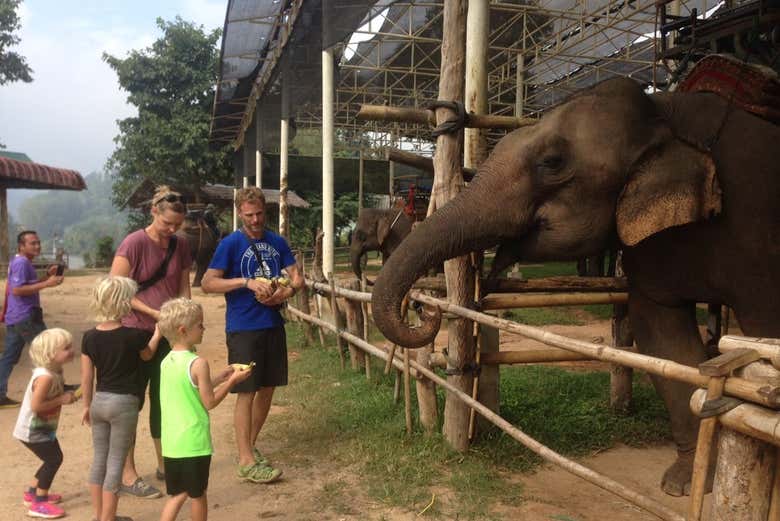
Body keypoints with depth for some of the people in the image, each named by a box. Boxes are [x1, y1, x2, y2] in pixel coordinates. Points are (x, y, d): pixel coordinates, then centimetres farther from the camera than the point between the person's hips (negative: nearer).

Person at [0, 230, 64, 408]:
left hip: (15, 318, 10)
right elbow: (17, 290, -23)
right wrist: (47, 284, -26)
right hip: (25, 317, -10)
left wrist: (46, 277, 13)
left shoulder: (22, 262, 18)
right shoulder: (21, 263, -14)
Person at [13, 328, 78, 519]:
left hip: (43, 427, 9)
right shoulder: (45, 376, -30)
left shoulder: (56, 371, 0)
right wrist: (62, 399, -26)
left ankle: (33, 493, 34)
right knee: (54, 459, -7)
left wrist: (67, 394, -8)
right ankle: (38, 504, 2)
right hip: (32, 430, -9)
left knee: (53, 459, 17)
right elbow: (36, 406, -33)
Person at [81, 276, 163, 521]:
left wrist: (87, 406, 15)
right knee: (115, 463, 4)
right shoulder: (133, 335, -16)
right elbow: (147, 355, 7)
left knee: (99, 460, 16)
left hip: (99, 401, 5)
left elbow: (86, 378, 3)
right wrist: (158, 332, 17)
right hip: (123, 402, -5)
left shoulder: (90, 337, -3)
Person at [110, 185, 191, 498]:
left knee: (163, 400, 14)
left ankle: (164, 465, 28)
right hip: (135, 334, -5)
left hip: (168, 335, 6)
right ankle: (127, 475, 12)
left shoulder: (180, 246, 3)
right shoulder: (134, 243, -14)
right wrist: (154, 313, -19)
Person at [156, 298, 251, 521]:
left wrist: (219, 378, 15)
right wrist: (232, 381, -3)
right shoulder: (197, 363, -18)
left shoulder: (166, 361, 5)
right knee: (198, 494, 14)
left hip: (170, 443, 6)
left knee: (177, 494, 20)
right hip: (194, 442, -6)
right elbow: (209, 402, -13)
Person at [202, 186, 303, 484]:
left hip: (273, 325, 6)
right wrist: (247, 282, -21)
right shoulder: (231, 243, -6)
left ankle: (250, 446, 30)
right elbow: (208, 283, -11)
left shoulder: (277, 242, 9)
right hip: (243, 328, -5)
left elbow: (297, 277, 8)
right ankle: (246, 461, 7)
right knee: (247, 392, -2)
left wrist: (288, 291, -14)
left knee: (268, 388, 13)